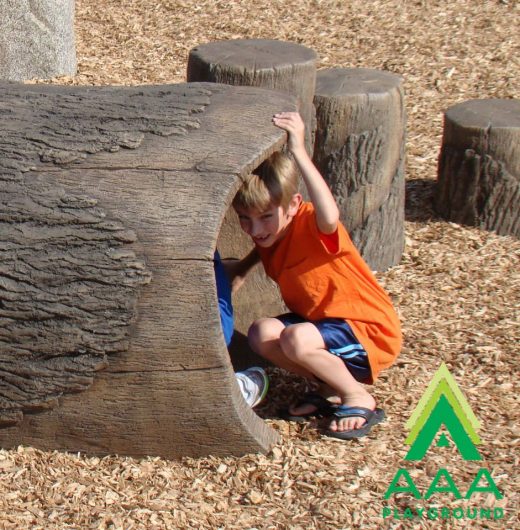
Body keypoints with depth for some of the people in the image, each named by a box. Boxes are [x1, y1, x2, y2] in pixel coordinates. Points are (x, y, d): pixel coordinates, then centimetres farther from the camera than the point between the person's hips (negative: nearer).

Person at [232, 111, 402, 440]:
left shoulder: (311, 225, -25)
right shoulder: (267, 238, -1)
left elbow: (329, 216, -50)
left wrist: (299, 152, -50)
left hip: (371, 333, -8)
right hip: (319, 323, 8)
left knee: (297, 338, -32)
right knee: (262, 333, -16)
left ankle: (359, 399, -7)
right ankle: (330, 388, 3)